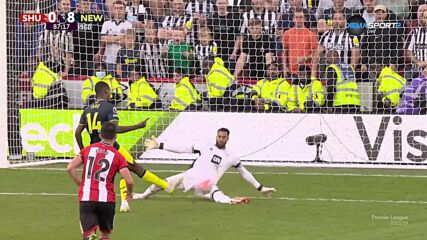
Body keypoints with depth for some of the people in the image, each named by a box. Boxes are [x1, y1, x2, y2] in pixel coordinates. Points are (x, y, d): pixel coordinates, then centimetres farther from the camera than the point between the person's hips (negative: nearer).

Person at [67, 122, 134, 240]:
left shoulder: (88, 149, 8)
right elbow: (129, 181, -7)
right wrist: (129, 193, 15)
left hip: (86, 199, 0)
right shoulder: (117, 156, 2)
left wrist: (81, 184, 12)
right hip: (107, 199, 0)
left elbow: (70, 168, -1)